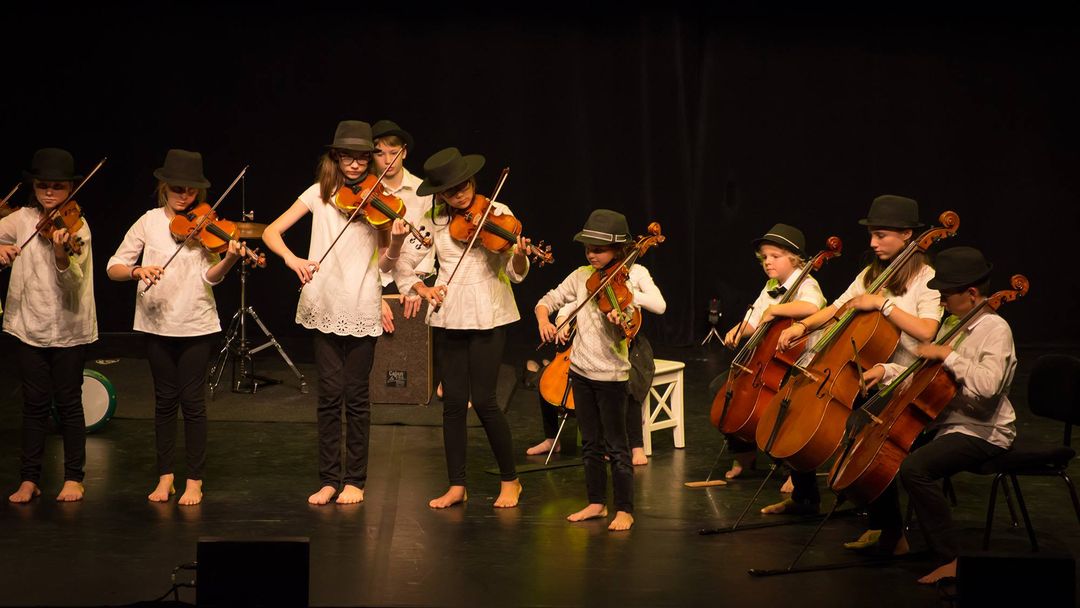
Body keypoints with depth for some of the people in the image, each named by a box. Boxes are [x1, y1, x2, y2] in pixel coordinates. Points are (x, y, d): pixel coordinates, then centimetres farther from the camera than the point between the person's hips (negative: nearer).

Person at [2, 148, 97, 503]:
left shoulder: (76, 226, -9)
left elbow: (74, 284, -18)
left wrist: (62, 255, -38)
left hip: (68, 329, -3)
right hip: (29, 327, 3)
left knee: (68, 403, 4)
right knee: (34, 405, 6)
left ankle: (74, 478, 14)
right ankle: (29, 479, 13)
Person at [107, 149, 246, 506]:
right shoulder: (149, 223, 0)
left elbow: (211, 276, -10)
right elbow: (113, 268, -3)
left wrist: (230, 259, -30)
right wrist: (137, 270, -24)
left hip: (197, 325, -1)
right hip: (157, 325, 1)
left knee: (192, 400, 0)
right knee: (165, 399, 10)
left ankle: (195, 481, 8)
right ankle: (165, 476, 20)